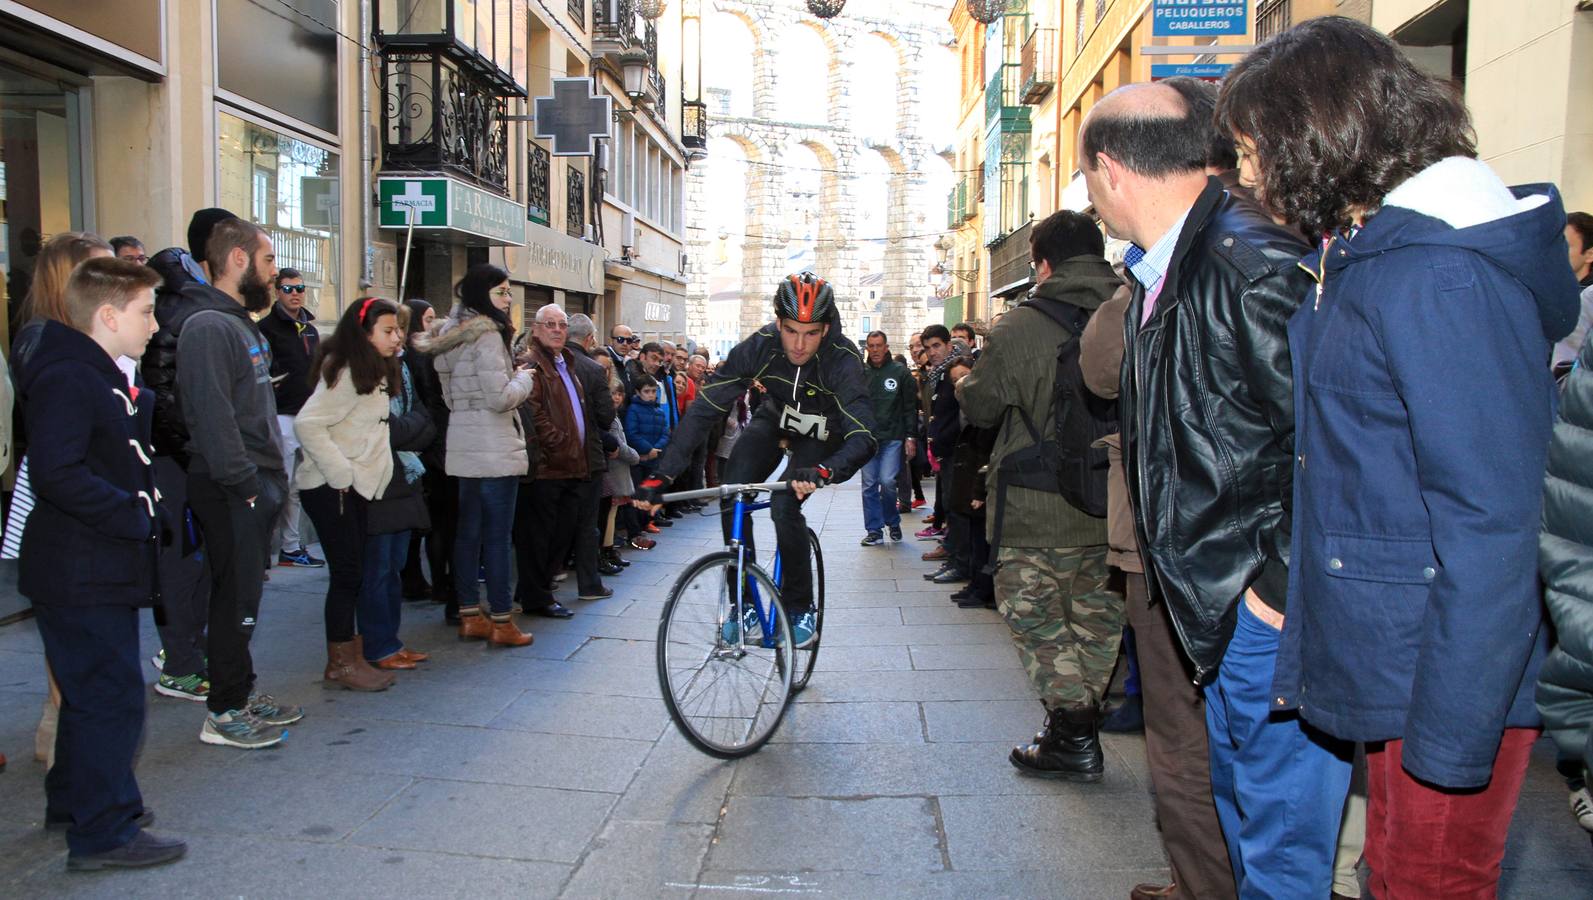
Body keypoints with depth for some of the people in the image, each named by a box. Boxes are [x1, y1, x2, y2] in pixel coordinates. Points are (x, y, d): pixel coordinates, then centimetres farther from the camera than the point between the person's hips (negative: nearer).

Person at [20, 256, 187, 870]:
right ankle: (104, 832, 5)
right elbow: (58, 475, -27)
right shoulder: (66, 378, -18)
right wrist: (136, 516, -22)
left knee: (93, 692, 20)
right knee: (112, 697, -5)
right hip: (80, 572, -11)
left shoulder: (110, 377, 15)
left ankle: (73, 803, 35)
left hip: (104, 568, 11)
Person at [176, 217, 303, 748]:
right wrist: (243, 482, -21)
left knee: (244, 596, 16)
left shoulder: (241, 323, 18)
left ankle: (243, 693, 27)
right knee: (236, 599, -2)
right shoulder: (208, 326, -15)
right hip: (232, 490, -10)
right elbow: (212, 415, -23)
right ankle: (224, 714, 8)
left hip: (256, 484, 10)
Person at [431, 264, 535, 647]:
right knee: (497, 535, -4)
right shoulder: (486, 335, -14)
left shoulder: (453, 333, 15)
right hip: (494, 449, -9)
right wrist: (523, 378, 0)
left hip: (465, 449, 9)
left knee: (469, 532, 12)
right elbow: (500, 397, -20)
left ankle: (470, 615, 19)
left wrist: (513, 375, 15)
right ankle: (501, 622, 1)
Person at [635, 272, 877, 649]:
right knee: (731, 495, -20)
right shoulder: (760, 345, -28)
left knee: (784, 505, -25)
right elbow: (704, 409, -29)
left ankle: (800, 609, -4)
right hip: (775, 419, 3)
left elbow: (863, 437, -42)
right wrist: (662, 475, -37)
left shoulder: (843, 359, -34)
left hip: (822, 434, -2)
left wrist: (825, 471, -64)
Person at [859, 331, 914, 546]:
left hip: (892, 438, -2)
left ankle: (893, 522, 14)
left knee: (887, 481, -10)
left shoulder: (900, 372, 2)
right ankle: (874, 531, 10)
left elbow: (910, 407, 4)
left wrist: (910, 436, -2)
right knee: (869, 485, 2)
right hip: (867, 437, 2)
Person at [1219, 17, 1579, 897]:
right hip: (1389, 664, 9)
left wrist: (1450, 738, -19)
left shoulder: (1444, 276, -20)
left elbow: (1491, 525, -22)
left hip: (1449, 687, -9)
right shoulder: (1356, 257, 10)